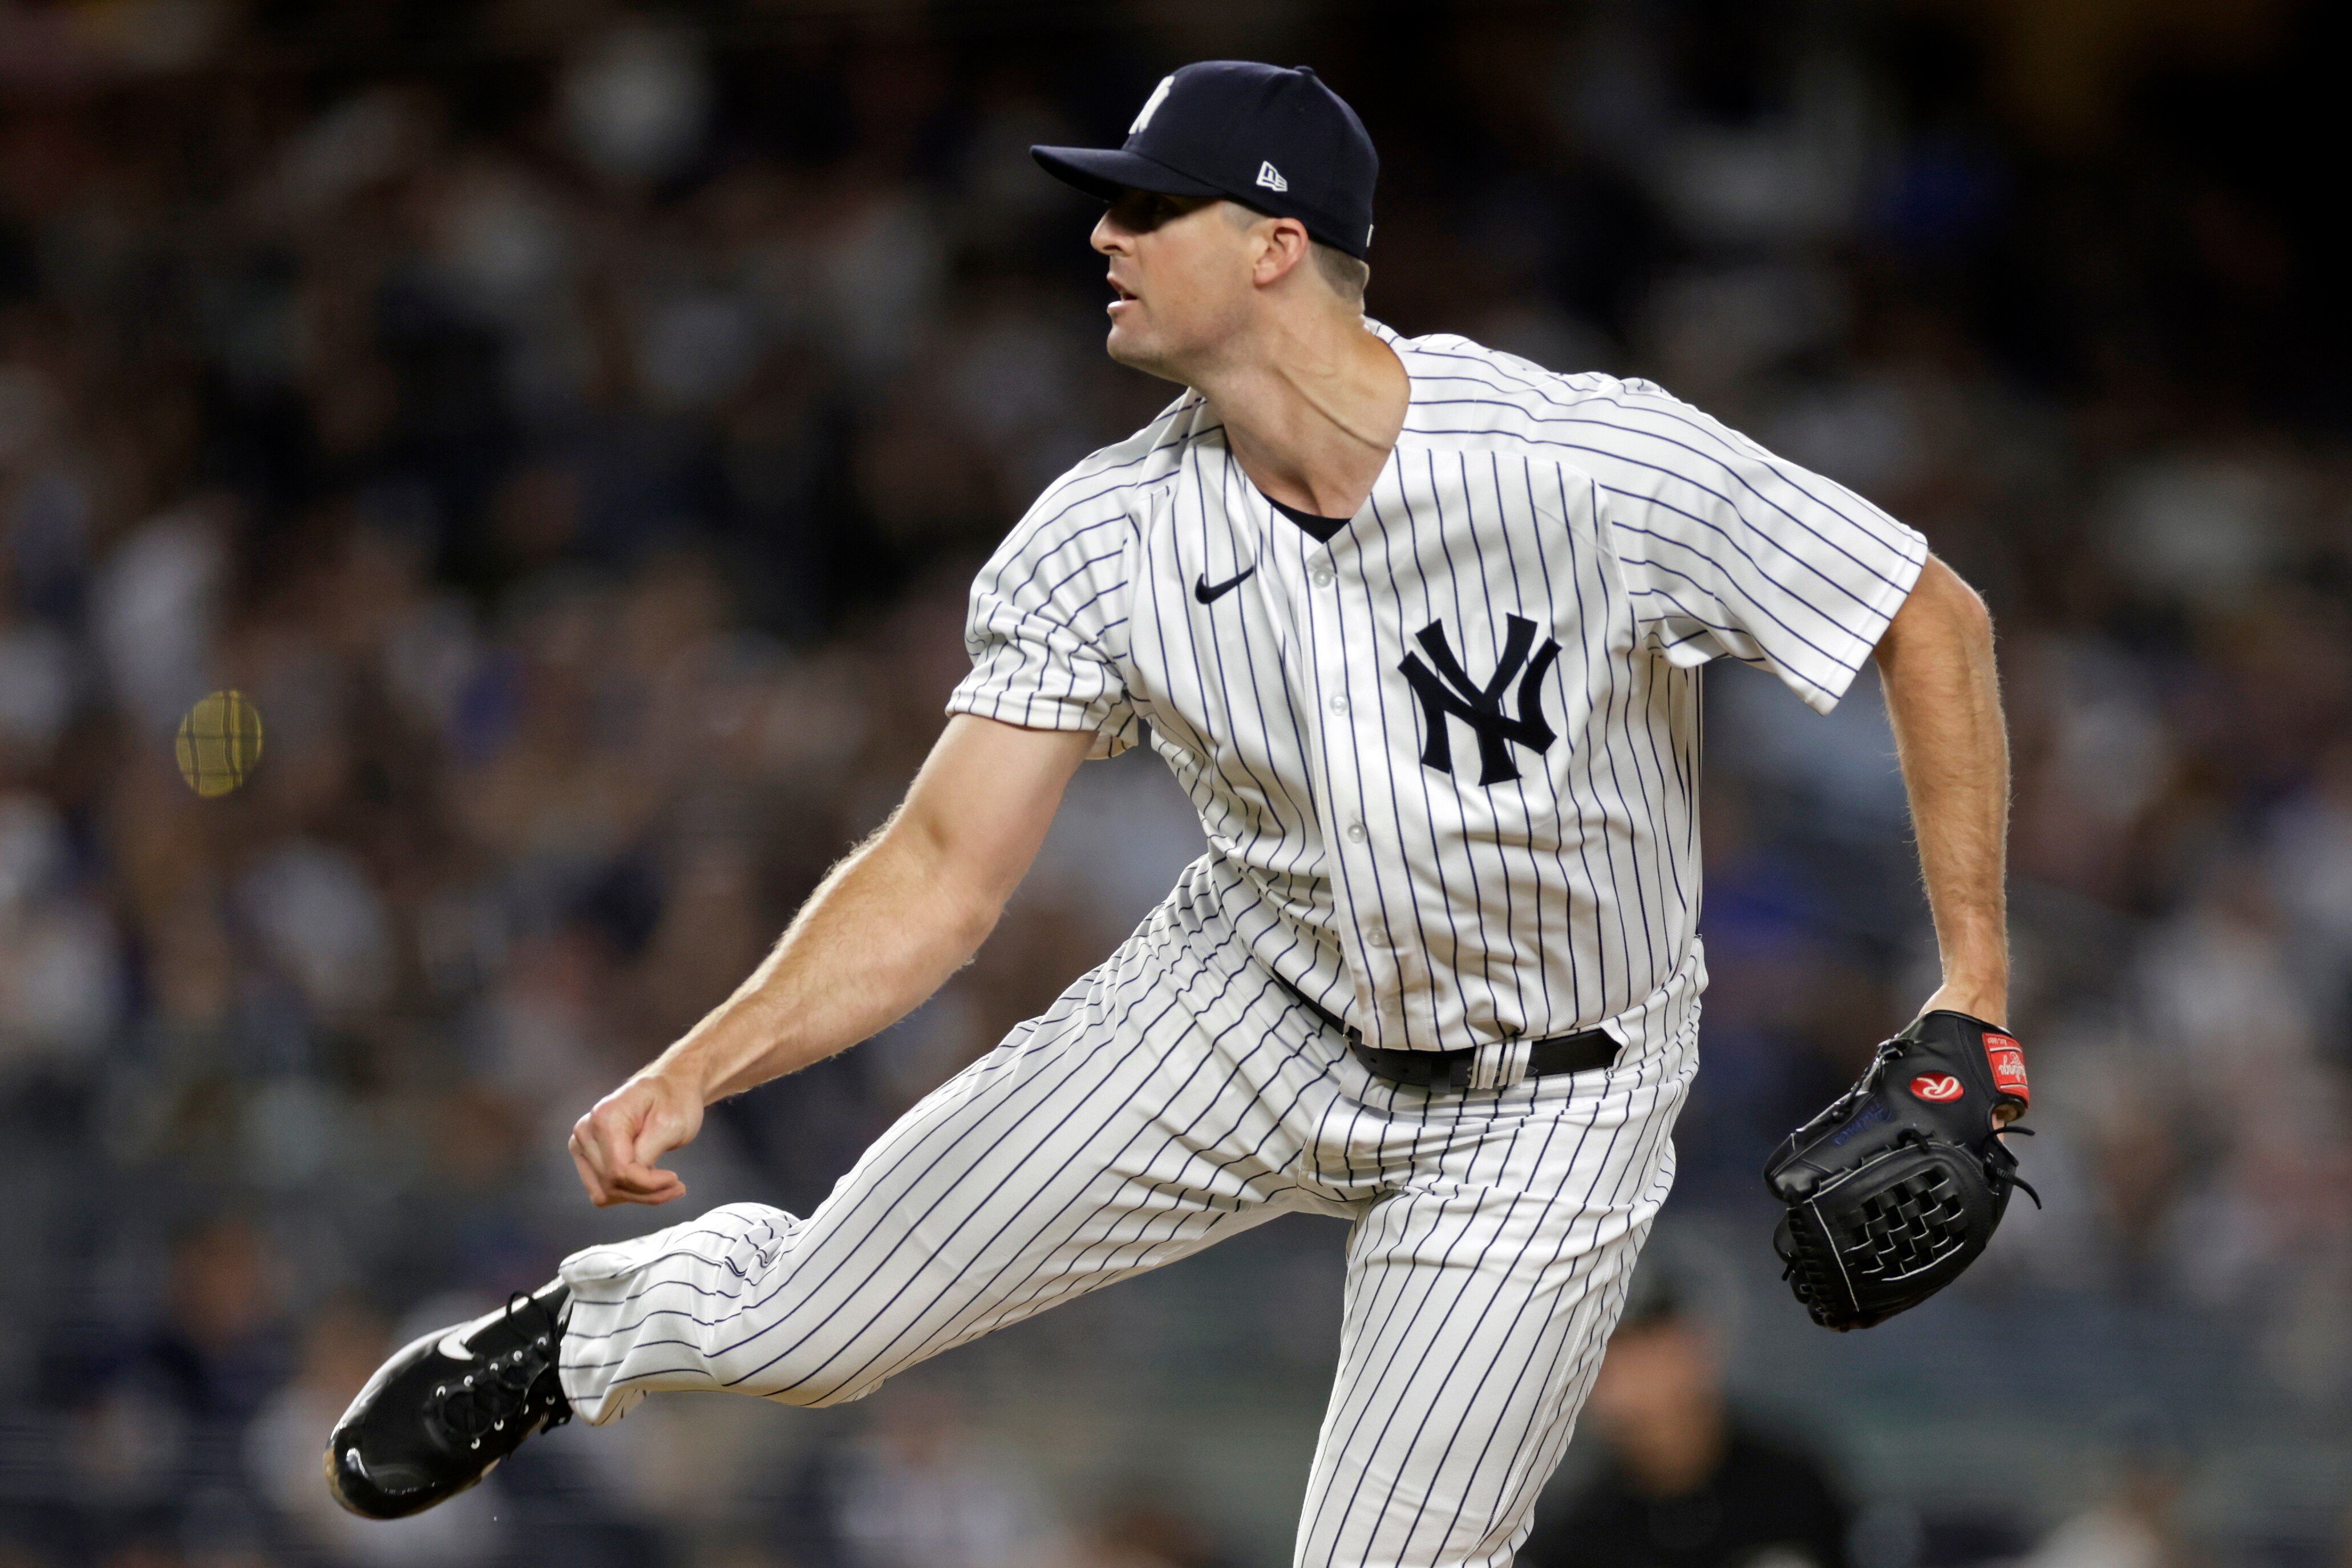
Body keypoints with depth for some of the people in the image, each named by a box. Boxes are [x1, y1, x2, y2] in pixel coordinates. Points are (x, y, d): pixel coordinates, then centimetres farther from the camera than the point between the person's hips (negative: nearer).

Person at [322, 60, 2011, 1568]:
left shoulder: (1602, 468, -27)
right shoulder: (1101, 546, -14)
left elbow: (1936, 622, -17)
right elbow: (947, 871, -11)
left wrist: (1975, 983, -20)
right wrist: (695, 1072, -26)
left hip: (1540, 1119, -3)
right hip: (1250, 1014, 3)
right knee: (803, 1327, -1)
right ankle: (594, 1328, 35)